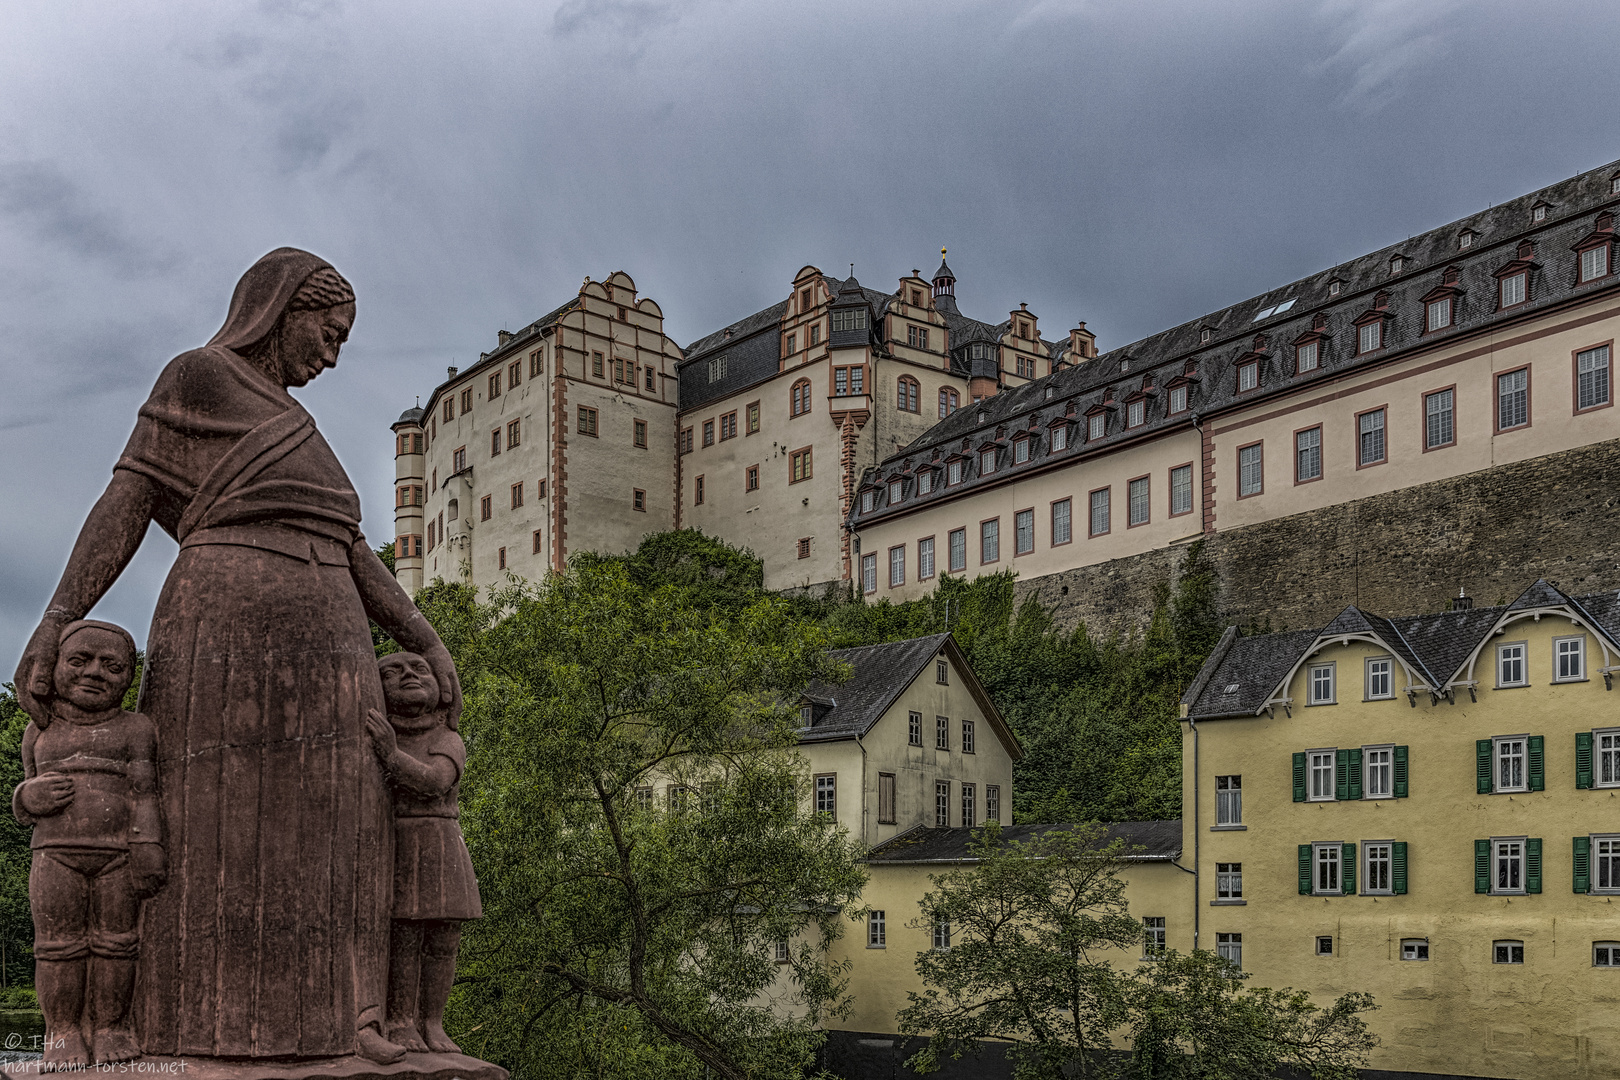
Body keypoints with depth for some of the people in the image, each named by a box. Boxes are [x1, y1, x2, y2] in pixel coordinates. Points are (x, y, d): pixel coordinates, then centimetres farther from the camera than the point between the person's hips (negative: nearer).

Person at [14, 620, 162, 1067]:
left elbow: (143, 795, -1)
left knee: (114, 944, 2)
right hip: (56, 853, 2)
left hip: (117, 856, -1)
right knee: (59, 945, 2)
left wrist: (148, 853, -8)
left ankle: (111, 1029, 12)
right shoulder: (40, 732, 13)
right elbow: (26, 807, 18)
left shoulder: (134, 729, 6)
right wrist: (32, 796, -6)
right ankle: (63, 1034, 11)